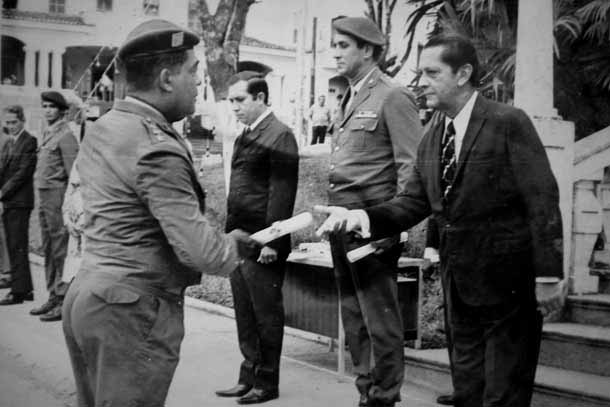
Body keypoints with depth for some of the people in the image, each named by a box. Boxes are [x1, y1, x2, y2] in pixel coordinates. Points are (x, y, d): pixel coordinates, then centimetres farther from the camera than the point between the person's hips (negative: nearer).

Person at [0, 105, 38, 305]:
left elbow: (23, 172, -15)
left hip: (19, 202, -8)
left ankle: (18, 290, -2)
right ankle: (25, 288, 17)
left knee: (18, 247, -6)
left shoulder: (30, 141, -8)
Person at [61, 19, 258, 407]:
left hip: (84, 295, 9)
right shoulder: (157, 150, -19)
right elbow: (201, 252, -22)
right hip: (134, 310, -9)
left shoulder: (99, 129, 9)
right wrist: (233, 245, 0)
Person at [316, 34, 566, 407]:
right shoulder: (431, 141, 10)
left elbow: (542, 201, -14)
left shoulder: (509, 123, -12)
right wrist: (362, 217, -13)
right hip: (461, 288, 7)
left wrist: (548, 275, -18)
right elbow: (413, 203, 6)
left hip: (510, 287, -7)